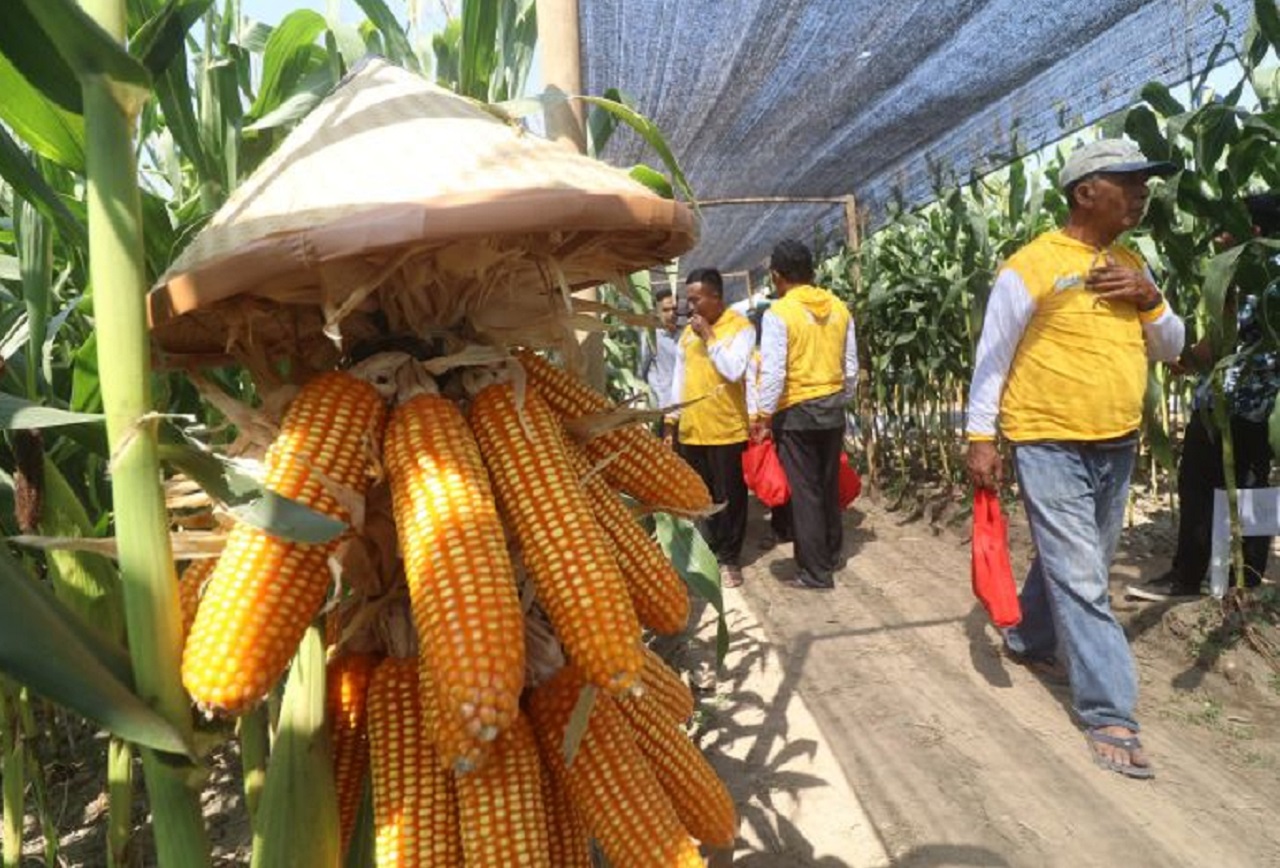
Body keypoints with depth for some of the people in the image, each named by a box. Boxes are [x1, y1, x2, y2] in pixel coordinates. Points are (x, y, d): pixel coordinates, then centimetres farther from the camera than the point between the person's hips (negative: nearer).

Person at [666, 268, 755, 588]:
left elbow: (734, 370, -20)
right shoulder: (687, 331, 11)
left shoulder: (740, 327, -7)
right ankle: (708, 551, 26)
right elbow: (679, 376, 14)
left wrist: (709, 337, -15)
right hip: (691, 430, 5)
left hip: (727, 429, -5)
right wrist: (672, 419, 11)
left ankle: (729, 558, 17)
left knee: (729, 498, 5)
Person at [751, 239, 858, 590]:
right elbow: (851, 366, 9)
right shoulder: (838, 308, 5)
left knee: (803, 491, 2)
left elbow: (773, 372, -17)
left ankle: (815, 572, 8)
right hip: (832, 408, 6)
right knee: (829, 486, 18)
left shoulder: (778, 313, -13)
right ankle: (832, 555, 32)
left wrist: (764, 415, -9)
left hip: (796, 412, -6)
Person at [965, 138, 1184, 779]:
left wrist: (1150, 299, -4)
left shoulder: (1130, 264, 11)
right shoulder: (1031, 266, -10)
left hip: (1116, 446, 7)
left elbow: (1170, 349, 15)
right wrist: (980, 437, -12)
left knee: (1076, 567, 19)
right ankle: (1109, 715, 4)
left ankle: (1028, 639, 42)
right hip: (1050, 446, -7)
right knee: (1083, 583, -6)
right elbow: (992, 358, -9)